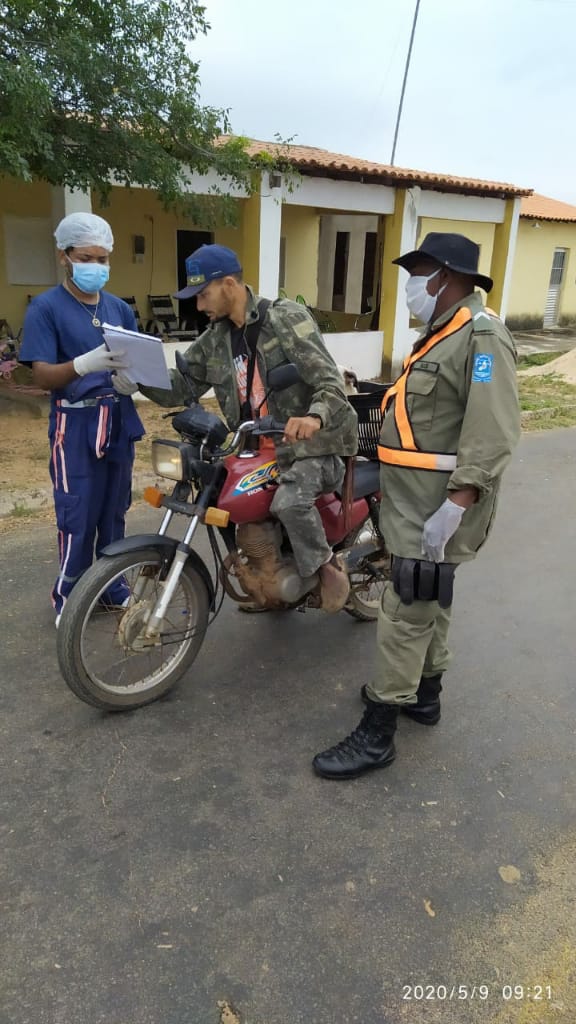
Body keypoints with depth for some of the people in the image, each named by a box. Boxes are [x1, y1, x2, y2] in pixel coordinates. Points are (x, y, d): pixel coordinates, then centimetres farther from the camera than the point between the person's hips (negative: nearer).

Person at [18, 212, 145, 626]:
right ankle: (68, 597, 14)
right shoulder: (46, 307, -6)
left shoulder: (119, 308, 10)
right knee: (77, 517, -2)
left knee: (115, 510, 13)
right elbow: (42, 376, -14)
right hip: (75, 424, -5)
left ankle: (113, 584, 29)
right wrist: (84, 364, -32)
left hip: (119, 419, 5)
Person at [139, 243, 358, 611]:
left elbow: (330, 380, -21)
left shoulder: (286, 318, -11)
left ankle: (328, 566, -4)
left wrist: (316, 417, -43)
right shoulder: (214, 339, 9)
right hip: (257, 446, 8)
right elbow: (180, 387, 9)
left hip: (309, 442, -8)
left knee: (289, 501, -34)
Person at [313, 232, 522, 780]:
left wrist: (452, 511, -29)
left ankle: (377, 734, 3)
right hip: (417, 501, 10)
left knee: (406, 612, -6)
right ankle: (425, 693, 36)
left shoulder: (482, 336, -18)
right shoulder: (442, 332, 16)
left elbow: (492, 435, -26)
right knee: (429, 601, 20)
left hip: (438, 508, -10)